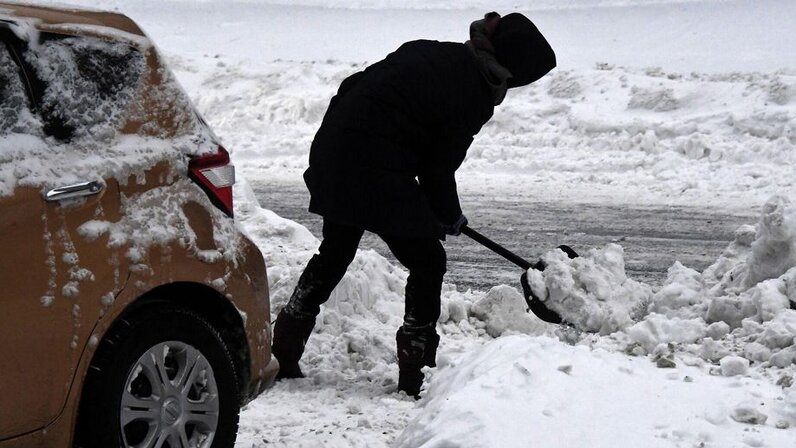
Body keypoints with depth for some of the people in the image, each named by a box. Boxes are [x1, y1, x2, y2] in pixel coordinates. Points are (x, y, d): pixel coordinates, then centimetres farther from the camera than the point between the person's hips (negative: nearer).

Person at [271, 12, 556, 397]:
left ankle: (281, 354, 31)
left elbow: (352, 86, 15)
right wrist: (450, 216, 12)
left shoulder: (428, 50, 11)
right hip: (378, 172, -8)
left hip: (332, 151, 8)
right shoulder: (474, 95, -10)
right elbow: (438, 169, -6)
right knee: (427, 262, 7)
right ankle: (415, 375, 9)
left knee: (334, 254, 24)